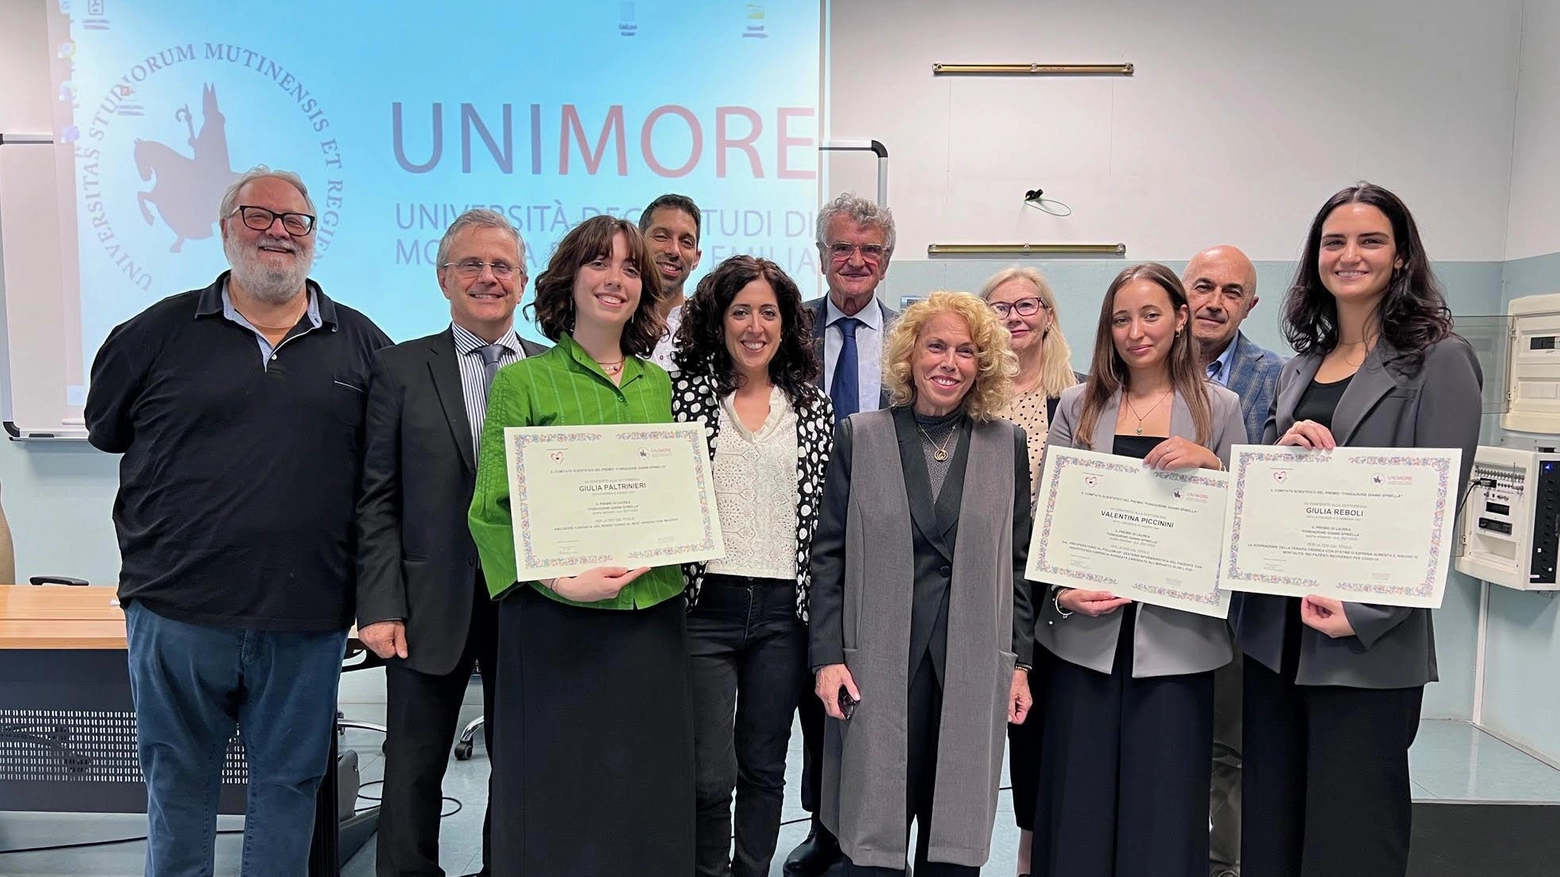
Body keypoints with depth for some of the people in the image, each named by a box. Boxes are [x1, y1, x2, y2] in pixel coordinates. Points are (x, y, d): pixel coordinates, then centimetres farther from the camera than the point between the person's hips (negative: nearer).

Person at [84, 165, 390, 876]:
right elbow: (106, 429, 15)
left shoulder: (360, 344, 4)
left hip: (307, 619, 0)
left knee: (289, 783, 13)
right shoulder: (160, 331, 3)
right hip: (178, 609, 0)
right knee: (177, 782, 16)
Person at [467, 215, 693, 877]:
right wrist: (562, 578, -19)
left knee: (646, 799, 11)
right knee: (558, 802, 6)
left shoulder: (663, 386, 11)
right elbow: (492, 511, -6)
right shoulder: (522, 381, -1)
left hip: (652, 619, 4)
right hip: (556, 623, -3)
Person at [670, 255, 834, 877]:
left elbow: (828, 513, 8)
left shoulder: (813, 407, 8)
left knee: (765, 766, 13)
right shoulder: (685, 394, 1)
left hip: (784, 612, 2)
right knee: (710, 774, 1)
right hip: (704, 607, -2)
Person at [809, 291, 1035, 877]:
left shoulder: (1006, 444, 5)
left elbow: (1018, 562, 7)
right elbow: (829, 555, 1)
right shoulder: (860, 436, 1)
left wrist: (1019, 662, 5)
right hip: (878, 663, -1)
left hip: (973, 665, 2)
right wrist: (828, 656, -4)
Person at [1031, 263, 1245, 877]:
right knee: (1079, 806, 6)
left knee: (1163, 808, 6)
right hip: (1086, 632, 1)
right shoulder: (1079, 406, 7)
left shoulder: (1219, 409, 6)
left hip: (1175, 639, 0)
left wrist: (1211, 463, -12)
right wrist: (1061, 592, -9)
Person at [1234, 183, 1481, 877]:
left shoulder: (1439, 361, -4)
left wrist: (1364, 612, -18)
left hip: (1368, 646, -5)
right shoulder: (1300, 367, 13)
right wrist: (1281, 453, -6)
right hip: (1274, 635, 6)